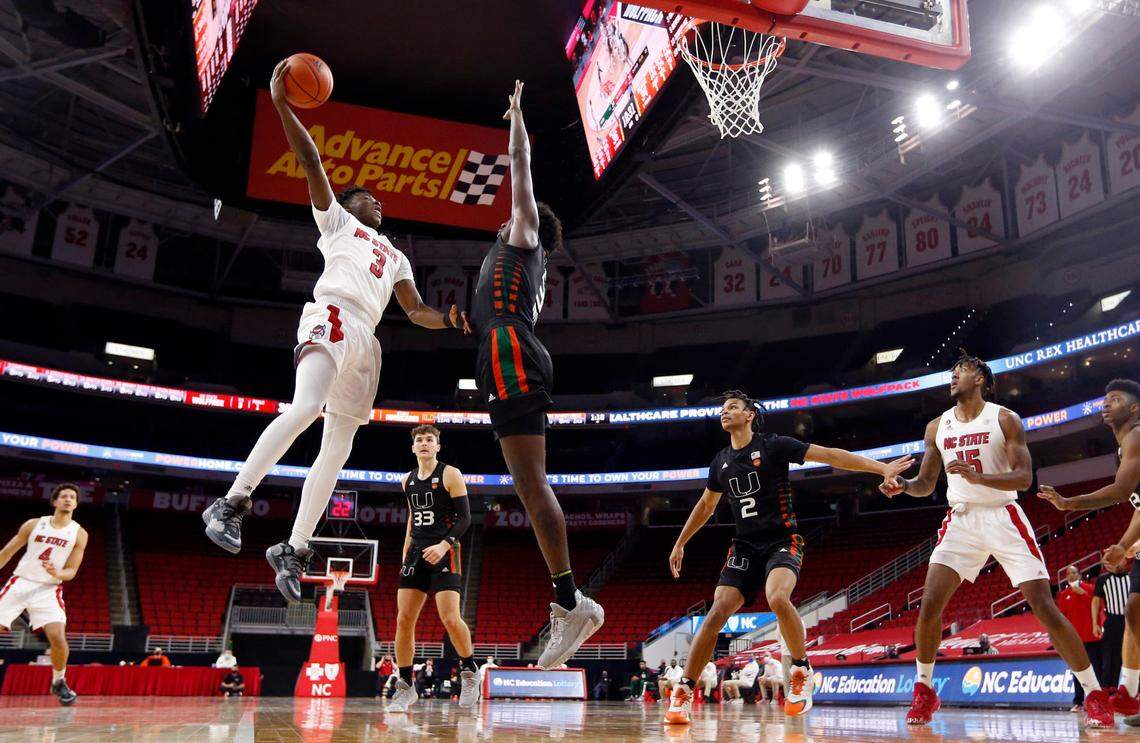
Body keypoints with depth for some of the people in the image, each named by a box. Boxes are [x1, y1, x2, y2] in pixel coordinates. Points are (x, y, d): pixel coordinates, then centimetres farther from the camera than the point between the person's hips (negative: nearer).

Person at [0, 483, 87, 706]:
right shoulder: (34, 524, 4)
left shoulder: (79, 534, 1)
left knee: (58, 637, -17)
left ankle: (59, 682, 7)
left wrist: (57, 574, -21)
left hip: (48, 590, -1)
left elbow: (71, 570, 2)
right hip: (20, 583, 1)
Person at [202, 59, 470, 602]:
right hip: (332, 315, -6)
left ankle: (293, 551, 4)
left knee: (336, 452, 0)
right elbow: (310, 161, 8)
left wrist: (449, 320, 6)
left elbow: (416, 312, 26)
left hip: (364, 342, 7)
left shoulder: (394, 256, 34)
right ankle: (233, 502, -30)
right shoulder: (335, 219, 20)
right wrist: (282, 105, 0)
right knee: (305, 407, -32)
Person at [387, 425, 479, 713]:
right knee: (403, 620, -1)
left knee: (450, 618, -15)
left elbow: (464, 518, -8)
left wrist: (444, 544, -22)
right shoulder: (408, 480, 14)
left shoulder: (450, 474, -4)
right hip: (416, 553, 6)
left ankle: (470, 671, 10)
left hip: (444, 552, -6)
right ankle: (405, 688, 9)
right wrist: (406, 553, 18)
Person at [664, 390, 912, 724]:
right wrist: (680, 544, 26)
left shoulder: (773, 445, -5)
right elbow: (706, 505, 25)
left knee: (778, 599, -33)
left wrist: (882, 468, -15)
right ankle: (683, 693, -3)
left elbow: (830, 455, -8)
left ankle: (801, 671, -8)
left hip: (782, 542, -4)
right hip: (744, 546, 5)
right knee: (717, 612, -10)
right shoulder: (721, 461, 11)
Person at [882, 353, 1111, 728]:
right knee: (929, 604, -8)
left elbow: (1024, 477, -12)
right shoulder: (937, 427, 8)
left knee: (1044, 607, -7)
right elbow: (926, 484, 13)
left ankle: (1095, 694, 7)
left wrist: (979, 477, -29)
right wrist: (903, 484, -10)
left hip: (1003, 518, -3)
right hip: (961, 521, 3)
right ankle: (923, 690, 8)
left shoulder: (1005, 419, -4)